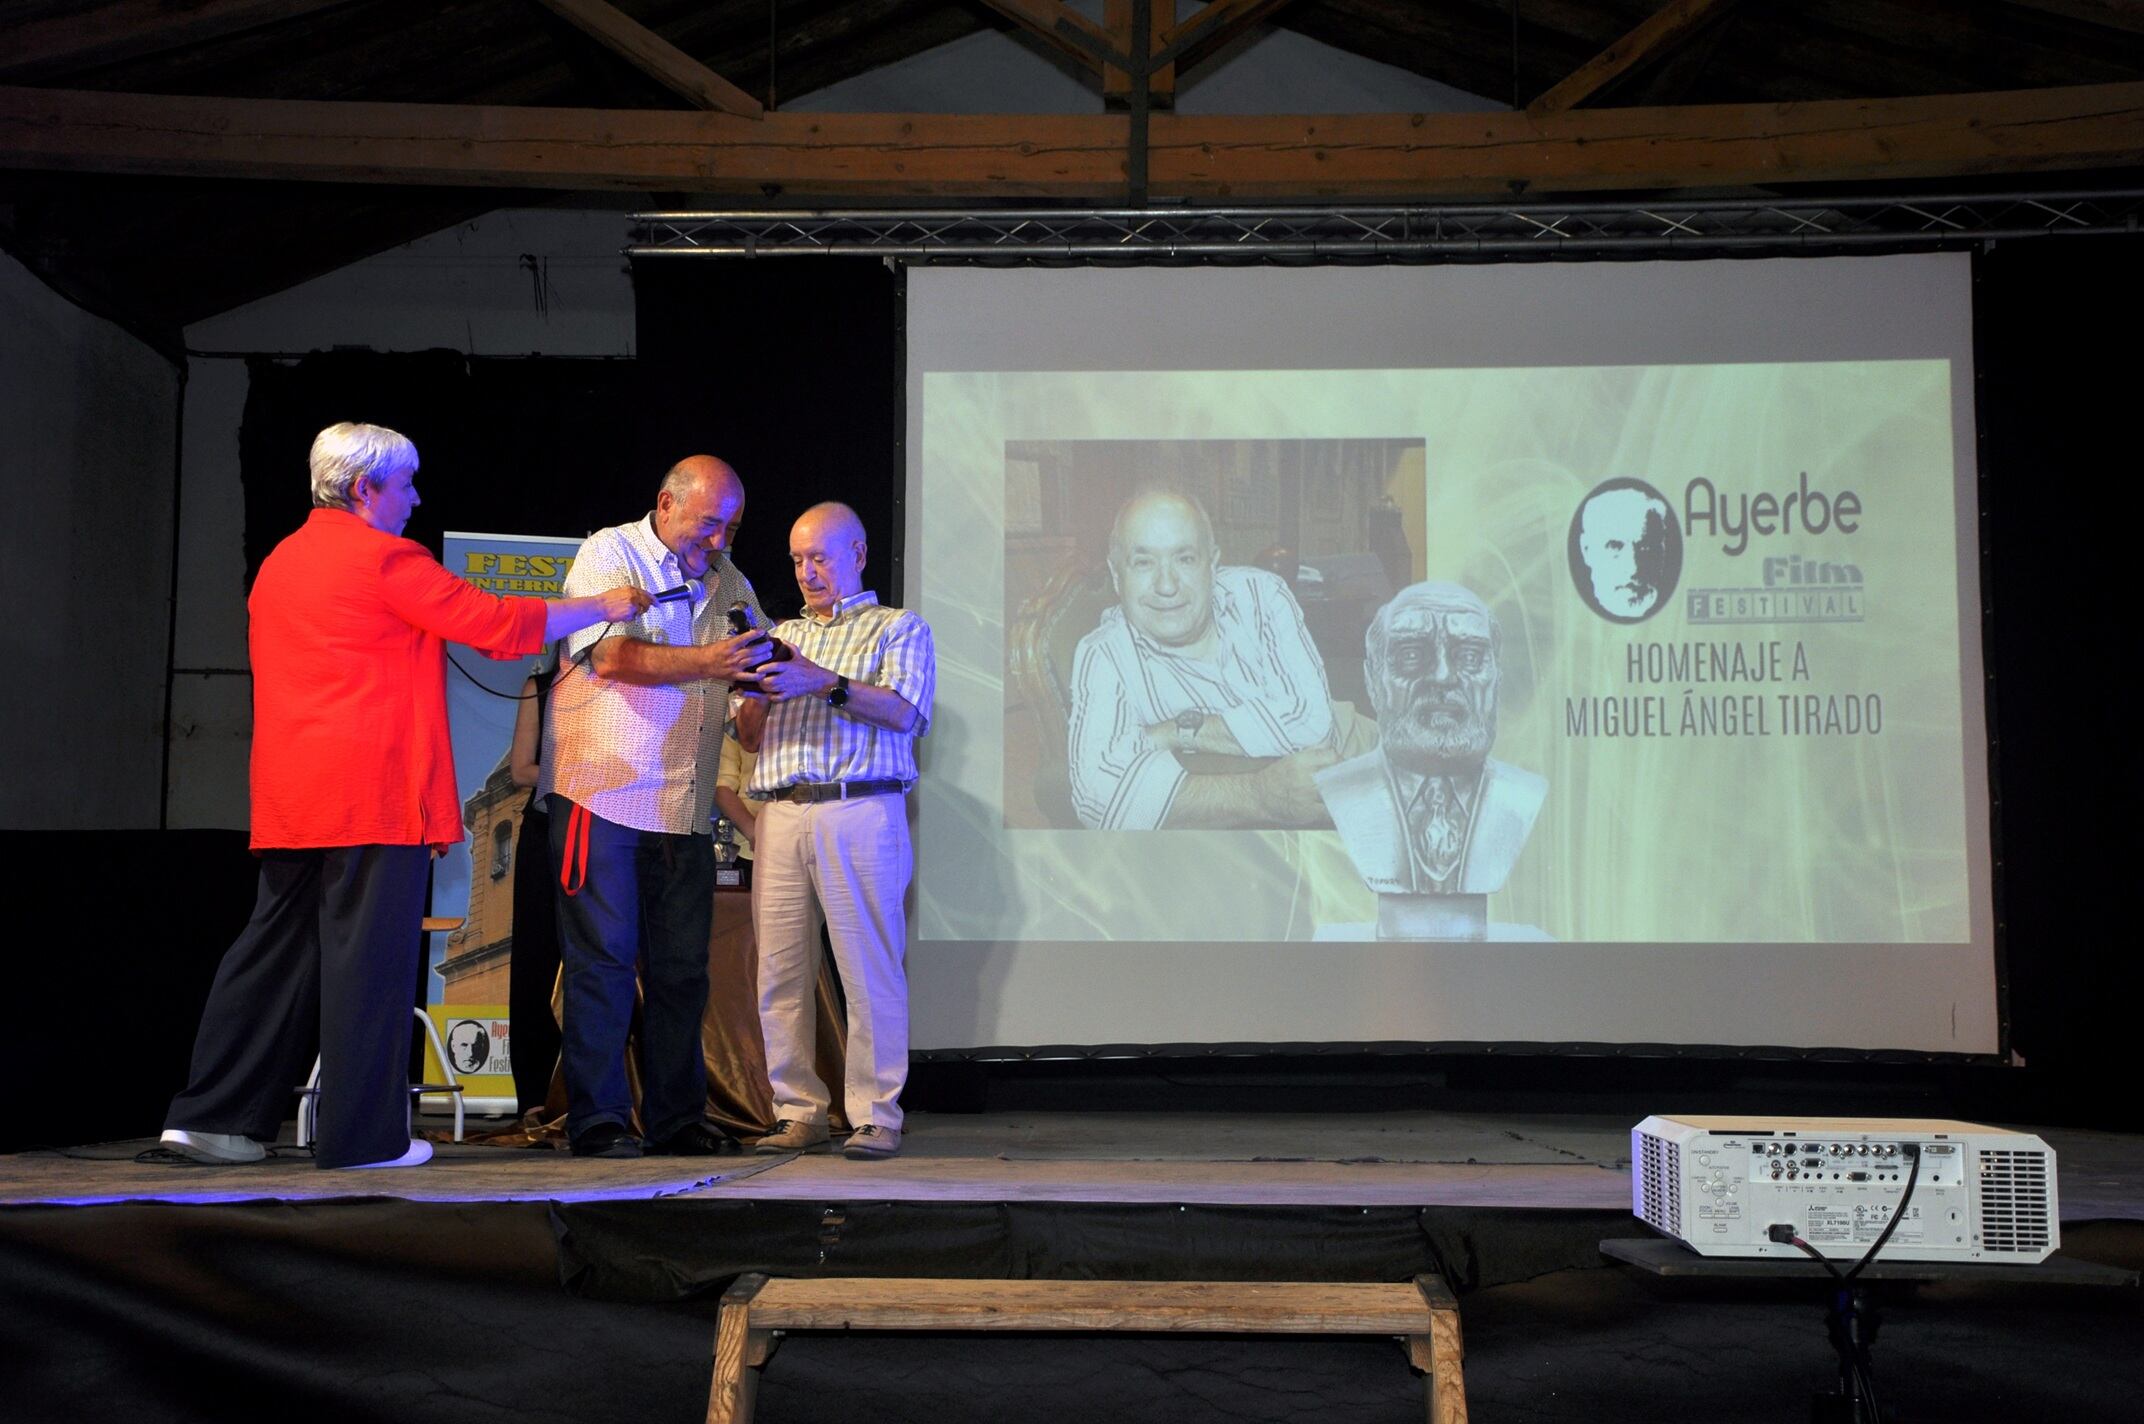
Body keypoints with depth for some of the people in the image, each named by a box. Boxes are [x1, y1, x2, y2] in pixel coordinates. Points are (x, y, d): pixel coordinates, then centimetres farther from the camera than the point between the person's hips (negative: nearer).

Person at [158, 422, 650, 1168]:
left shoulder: (278, 563, 17)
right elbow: (496, 624, -8)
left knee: (277, 948, 13)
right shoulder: (386, 558, -8)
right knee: (369, 956, -2)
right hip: (375, 789, -8)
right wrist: (603, 606, 0)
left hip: (290, 797, 8)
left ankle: (212, 1114, 15)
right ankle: (361, 1133, 4)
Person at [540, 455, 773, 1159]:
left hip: (685, 806, 6)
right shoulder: (609, 554, -1)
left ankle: (677, 1118, 14)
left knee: (681, 968, 7)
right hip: (602, 794, -6)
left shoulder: (727, 580, 17)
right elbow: (612, 656, -15)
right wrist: (706, 663, -24)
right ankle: (598, 1121, 4)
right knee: (602, 962, -3)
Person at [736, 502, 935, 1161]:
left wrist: (827, 683, -17)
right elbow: (749, 738, 20)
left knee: (870, 970, -7)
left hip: (860, 814, -4)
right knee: (781, 971, 1)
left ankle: (876, 1118, -1)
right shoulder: (784, 635, 25)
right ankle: (799, 1113, 9)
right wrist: (758, 691, 0)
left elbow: (902, 713, -6)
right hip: (781, 816, 5)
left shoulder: (899, 628, 12)